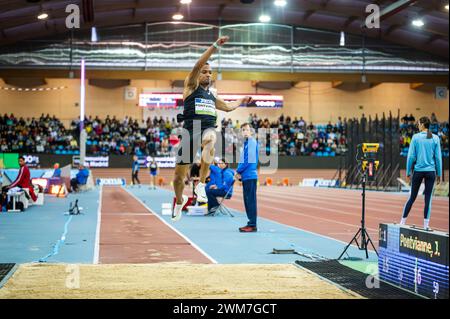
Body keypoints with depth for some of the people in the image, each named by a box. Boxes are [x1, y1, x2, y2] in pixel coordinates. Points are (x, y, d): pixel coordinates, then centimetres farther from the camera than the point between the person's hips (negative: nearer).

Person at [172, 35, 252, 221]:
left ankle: (201, 184, -32)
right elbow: (199, 64, -6)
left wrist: (241, 101, 47)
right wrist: (215, 46, -11)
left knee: (209, 141, -39)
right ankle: (180, 201, 34)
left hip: (208, 129, 2)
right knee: (179, 176, 1)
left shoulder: (212, 95, 23)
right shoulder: (191, 86, 8)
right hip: (190, 129, -2)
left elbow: (227, 107, 42)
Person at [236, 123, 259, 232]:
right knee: (247, 201, 12)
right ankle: (251, 223, 17)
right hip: (246, 176, 9)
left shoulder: (252, 142, -10)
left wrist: (238, 171, -6)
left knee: (251, 201, -7)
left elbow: (249, 160, -17)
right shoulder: (246, 142, 18)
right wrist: (239, 173, 7)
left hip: (250, 176, -9)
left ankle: (253, 225, -5)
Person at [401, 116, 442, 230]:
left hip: (418, 171, -1)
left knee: (412, 197, 9)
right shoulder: (435, 138, 1)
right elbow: (438, 157, 2)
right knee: (428, 198, 4)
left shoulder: (416, 137, -4)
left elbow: (411, 156, -3)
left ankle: (403, 221, 16)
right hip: (431, 171, 1)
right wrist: (439, 174, 8)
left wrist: (408, 172, 4)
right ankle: (426, 225, 3)